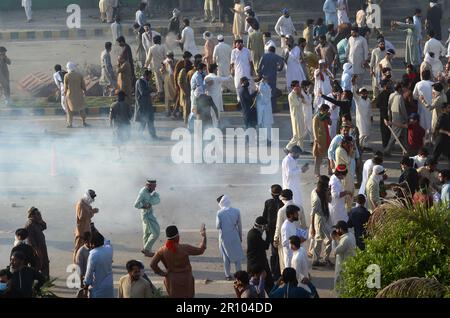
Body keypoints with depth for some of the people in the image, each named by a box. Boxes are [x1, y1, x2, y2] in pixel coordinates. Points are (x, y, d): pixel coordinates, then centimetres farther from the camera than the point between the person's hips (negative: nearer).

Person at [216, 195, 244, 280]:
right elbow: (239, 225, -1)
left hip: (224, 237, -1)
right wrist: (240, 236, 11)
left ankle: (228, 275, 19)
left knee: (226, 257, 13)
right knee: (237, 255, 15)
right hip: (235, 237, 1)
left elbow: (218, 226, -12)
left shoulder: (220, 213, -17)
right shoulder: (236, 211, -9)